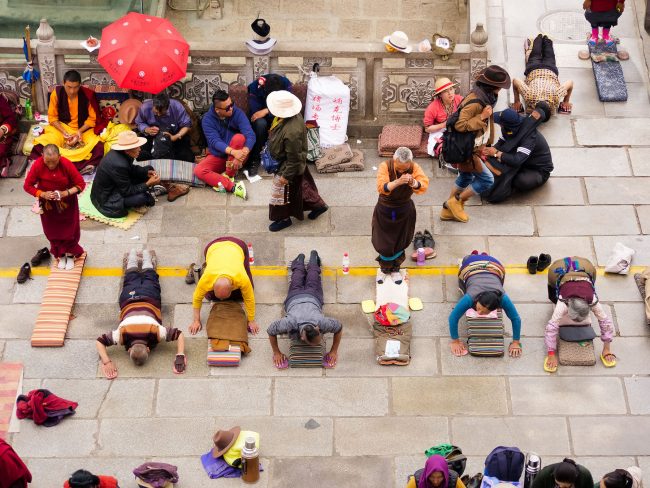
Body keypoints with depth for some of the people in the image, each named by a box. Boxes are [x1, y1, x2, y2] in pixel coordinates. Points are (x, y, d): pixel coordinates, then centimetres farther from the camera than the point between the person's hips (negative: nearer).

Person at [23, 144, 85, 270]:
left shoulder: (67, 164, -28)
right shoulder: (37, 165, -26)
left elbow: (81, 184, -19)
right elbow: (27, 186, -16)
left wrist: (66, 193, -33)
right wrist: (42, 194, -31)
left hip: (67, 201, -1)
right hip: (48, 203, 1)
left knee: (69, 229, 13)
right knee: (53, 231, 14)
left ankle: (70, 255, 35)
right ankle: (60, 255, 36)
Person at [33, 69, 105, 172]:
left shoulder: (88, 94, -14)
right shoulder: (57, 93, -10)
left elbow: (92, 118, -5)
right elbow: (52, 117, -2)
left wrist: (79, 132, -19)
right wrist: (64, 132, -16)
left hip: (84, 129, -1)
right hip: (61, 128, 1)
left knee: (97, 146, -32)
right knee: (42, 143, -27)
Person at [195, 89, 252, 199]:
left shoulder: (238, 113, -14)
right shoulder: (207, 119, -13)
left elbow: (250, 135, -25)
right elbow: (214, 141, -24)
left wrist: (243, 153, -46)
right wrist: (233, 152, -43)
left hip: (237, 153, -1)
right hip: (217, 156, 1)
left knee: (239, 138, -31)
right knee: (198, 171, -25)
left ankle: (228, 176, -20)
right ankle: (233, 186, -35)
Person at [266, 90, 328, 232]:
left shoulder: (291, 132, -43)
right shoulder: (294, 115, -16)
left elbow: (294, 158, -30)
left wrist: (286, 175, -18)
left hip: (288, 166, -9)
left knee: (282, 191, 15)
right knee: (302, 185, 29)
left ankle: (283, 218, 38)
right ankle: (318, 205, 48)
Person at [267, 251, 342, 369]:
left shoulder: (322, 322, -47)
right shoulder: (290, 323, -49)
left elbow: (339, 328, -29)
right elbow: (270, 331, -33)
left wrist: (334, 351, -24)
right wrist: (277, 353, -27)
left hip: (313, 297, 0)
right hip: (294, 299, 0)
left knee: (312, 282, 33)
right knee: (297, 285, 34)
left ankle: (313, 257, 60)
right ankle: (300, 260, 61)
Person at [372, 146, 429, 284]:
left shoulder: (414, 167, -15)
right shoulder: (385, 166, -22)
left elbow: (424, 185, -27)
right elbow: (381, 187, -35)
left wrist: (413, 182, -49)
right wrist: (397, 182, -53)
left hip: (405, 211, 2)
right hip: (385, 210, -1)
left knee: (400, 242, 14)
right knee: (383, 242, 7)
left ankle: (395, 268, 38)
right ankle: (384, 268, 34)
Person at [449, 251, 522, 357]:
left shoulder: (503, 299, -42)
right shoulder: (470, 298, -44)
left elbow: (516, 319, -30)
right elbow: (453, 318, -36)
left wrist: (516, 343, -27)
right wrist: (455, 342, -33)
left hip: (494, 267, 0)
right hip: (471, 268, 0)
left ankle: (484, 257, 53)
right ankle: (473, 256, 50)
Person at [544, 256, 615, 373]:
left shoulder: (593, 301, -36)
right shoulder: (563, 303, -40)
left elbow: (606, 323, -28)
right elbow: (551, 327, -42)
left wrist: (607, 350, -24)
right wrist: (551, 355, -42)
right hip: (560, 269, -1)